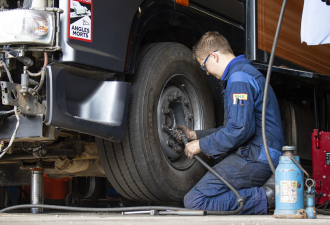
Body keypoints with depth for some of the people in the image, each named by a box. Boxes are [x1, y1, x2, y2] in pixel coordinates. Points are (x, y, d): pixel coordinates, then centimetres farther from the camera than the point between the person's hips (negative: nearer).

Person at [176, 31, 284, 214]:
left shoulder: (239, 78, -12)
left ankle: (264, 198, -18)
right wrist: (195, 135, 28)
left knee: (194, 201, -17)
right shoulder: (243, 72, 23)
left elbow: (241, 130, -21)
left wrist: (202, 145, -9)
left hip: (254, 158, -11)